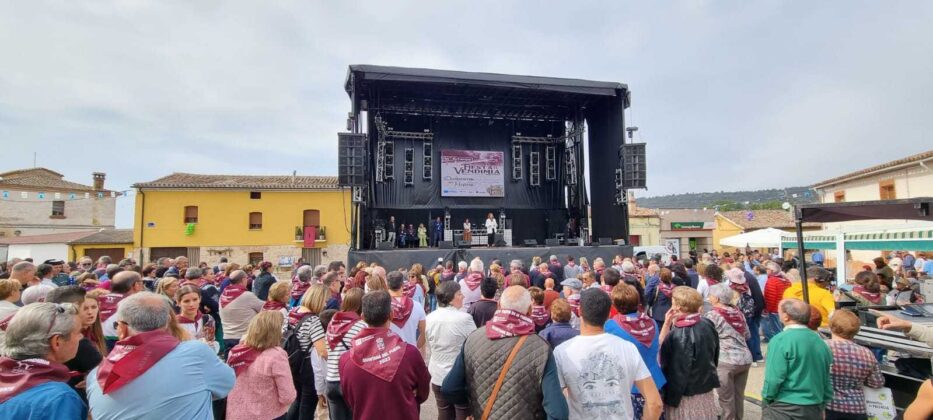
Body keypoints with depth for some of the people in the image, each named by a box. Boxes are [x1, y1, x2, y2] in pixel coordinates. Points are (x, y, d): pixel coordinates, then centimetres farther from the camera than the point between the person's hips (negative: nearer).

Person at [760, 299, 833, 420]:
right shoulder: (820, 342, 6)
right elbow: (828, 380, 12)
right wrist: (822, 405, 21)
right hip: (814, 410, 7)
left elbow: (774, 378, -18)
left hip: (784, 409, -7)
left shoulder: (781, 340, -15)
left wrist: (766, 398, -3)